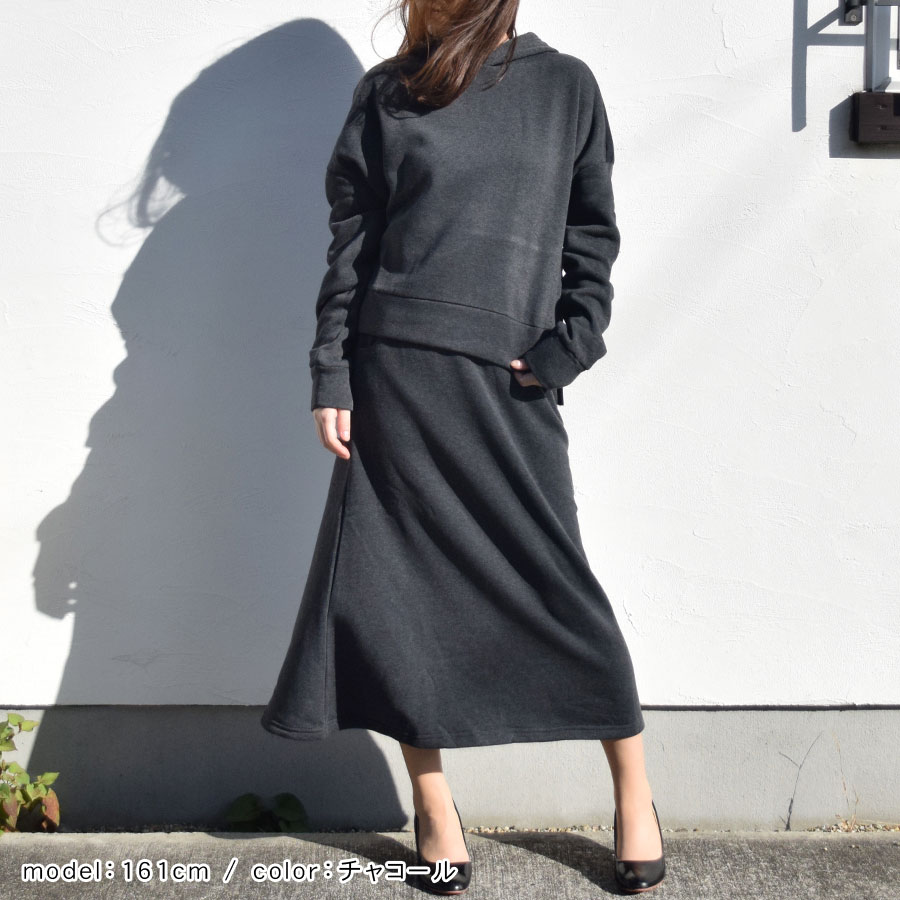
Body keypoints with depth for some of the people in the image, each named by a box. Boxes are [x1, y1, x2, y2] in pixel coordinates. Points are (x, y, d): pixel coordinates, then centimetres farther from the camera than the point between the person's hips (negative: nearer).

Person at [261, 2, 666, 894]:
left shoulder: (566, 86, 8)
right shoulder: (387, 93, 9)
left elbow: (593, 239, 8)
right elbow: (349, 247, 7)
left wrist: (562, 352, -4)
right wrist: (331, 380, 0)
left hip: (512, 385, -1)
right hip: (396, 376, 1)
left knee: (554, 581, 0)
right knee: (401, 587, 2)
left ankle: (634, 794, 19)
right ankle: (434, 810, 19)